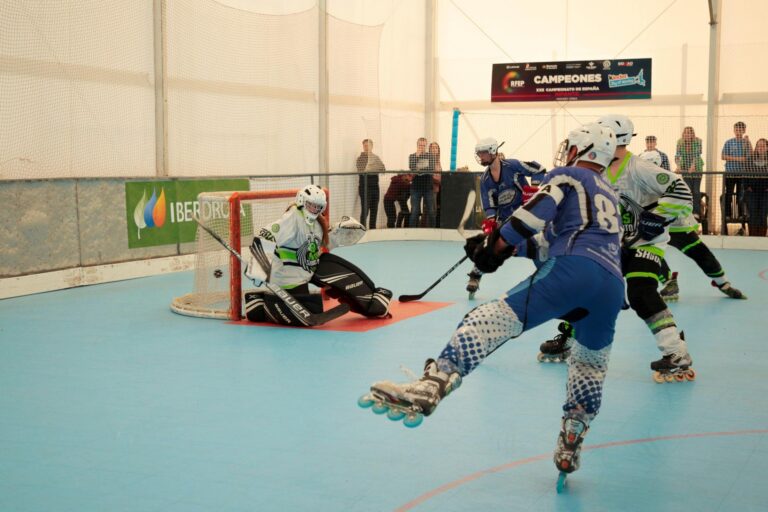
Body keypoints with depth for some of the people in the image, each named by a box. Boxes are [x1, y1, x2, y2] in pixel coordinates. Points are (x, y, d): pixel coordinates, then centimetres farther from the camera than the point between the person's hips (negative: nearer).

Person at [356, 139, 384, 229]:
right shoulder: (361, 158, -3)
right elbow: (362, 170, -17)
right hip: (365, 186, -5)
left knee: (374, 210, 7)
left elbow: (383, 169, -1)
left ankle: (372, 229, 14)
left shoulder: (376, 157, 11)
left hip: (375, 185, 5)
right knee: (365, 209, -9)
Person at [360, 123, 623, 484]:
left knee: (495, 319, -17)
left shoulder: (567, 175, 18)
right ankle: (569, 449, 24)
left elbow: (538, 211, -3)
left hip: (573, 270, -7)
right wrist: (515, 247, 35)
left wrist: (499, 244, 0)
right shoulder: (609, 196, 40)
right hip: (613, 283, 7)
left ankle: (429, 389, -36)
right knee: (591, 365, 26)